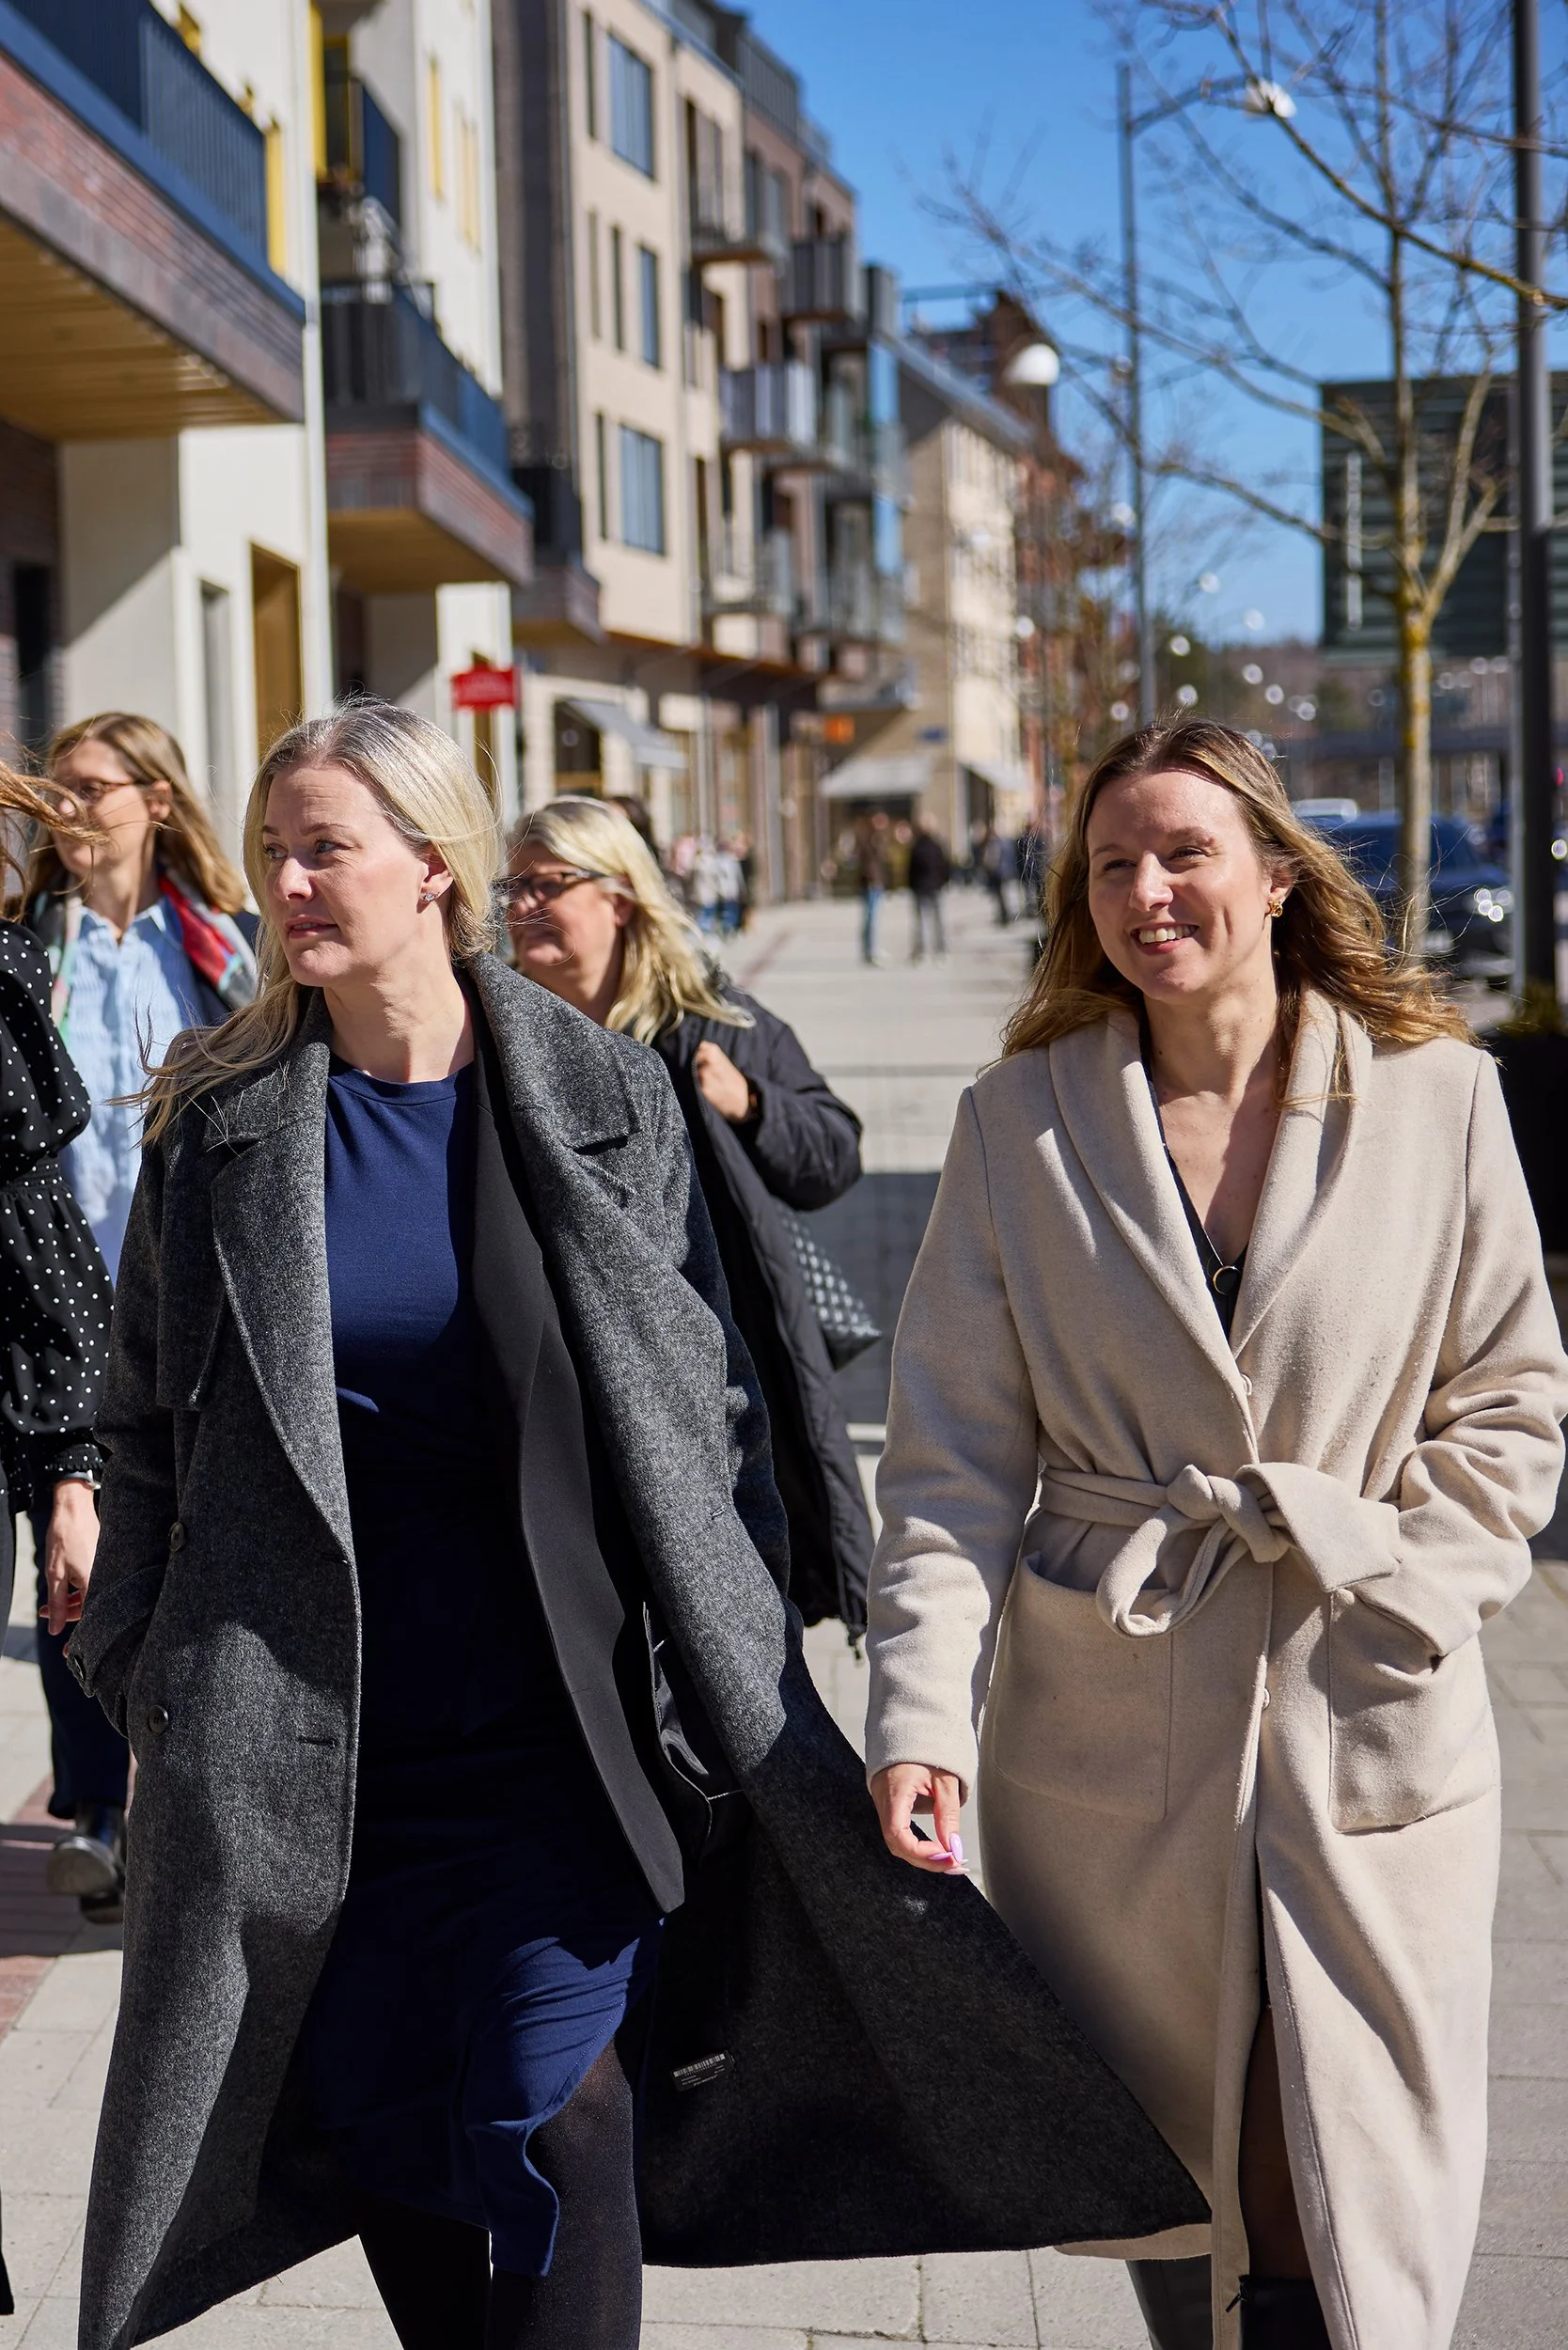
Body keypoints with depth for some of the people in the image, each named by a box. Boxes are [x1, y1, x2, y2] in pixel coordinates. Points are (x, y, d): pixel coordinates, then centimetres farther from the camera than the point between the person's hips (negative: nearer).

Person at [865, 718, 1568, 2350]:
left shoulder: (1436, 1096, 1)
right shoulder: (1019, 1118, 2)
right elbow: (953, 1458, -1)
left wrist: (1392, 1587, -6)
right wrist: (920, 1712, -11)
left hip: (1365, 1724, 0)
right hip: (1105, 1725, 1)